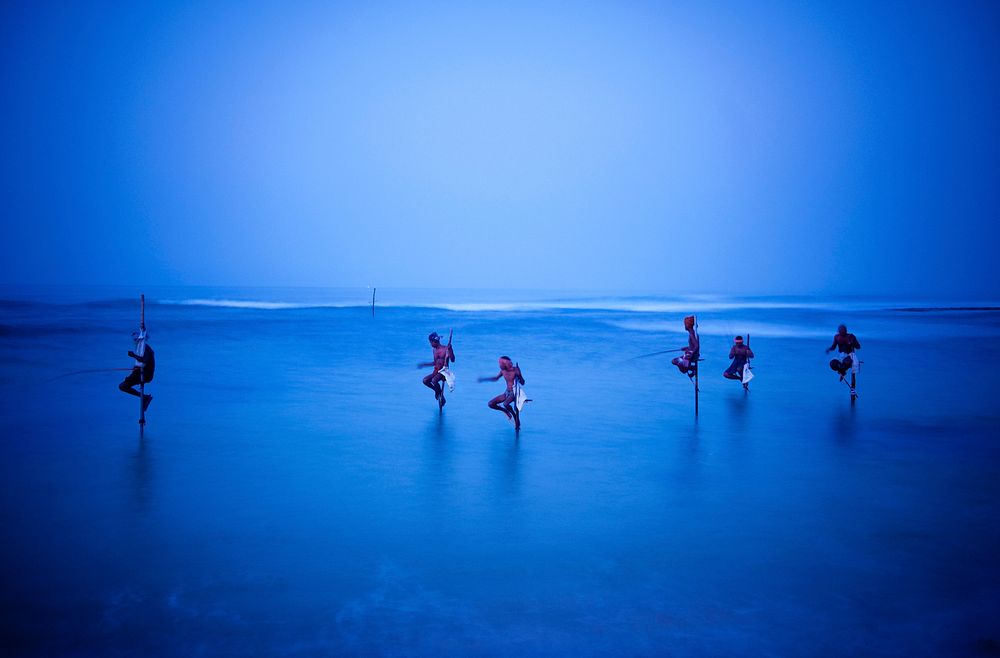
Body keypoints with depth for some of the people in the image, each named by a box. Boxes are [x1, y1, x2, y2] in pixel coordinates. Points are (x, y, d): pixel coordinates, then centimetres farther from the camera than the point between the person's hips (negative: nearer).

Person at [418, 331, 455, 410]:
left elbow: (452, 360, -18)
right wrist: (424, 364, 23)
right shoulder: (434, 350, 11)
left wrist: (450, 349, -28)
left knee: (434, 381, -34)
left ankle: (442, 396, -13)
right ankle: (437, 391, 10)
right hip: (436, 371, 7)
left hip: (444, 371, -7)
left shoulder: (446, 349, -9)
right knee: (425, 381, -17)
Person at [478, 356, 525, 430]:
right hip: (507, 392, 7)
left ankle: (515, 416, -8)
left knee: (505, 404, -36)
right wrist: (484, 379, 16)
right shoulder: (503, 371, -1)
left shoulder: (515, 370, -17)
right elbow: (496, 378, 18)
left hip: (514, 393, -6)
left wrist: (519, 375, -30)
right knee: (490, 404, -5)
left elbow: (522, 383, -15)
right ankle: (506, 411, 17)